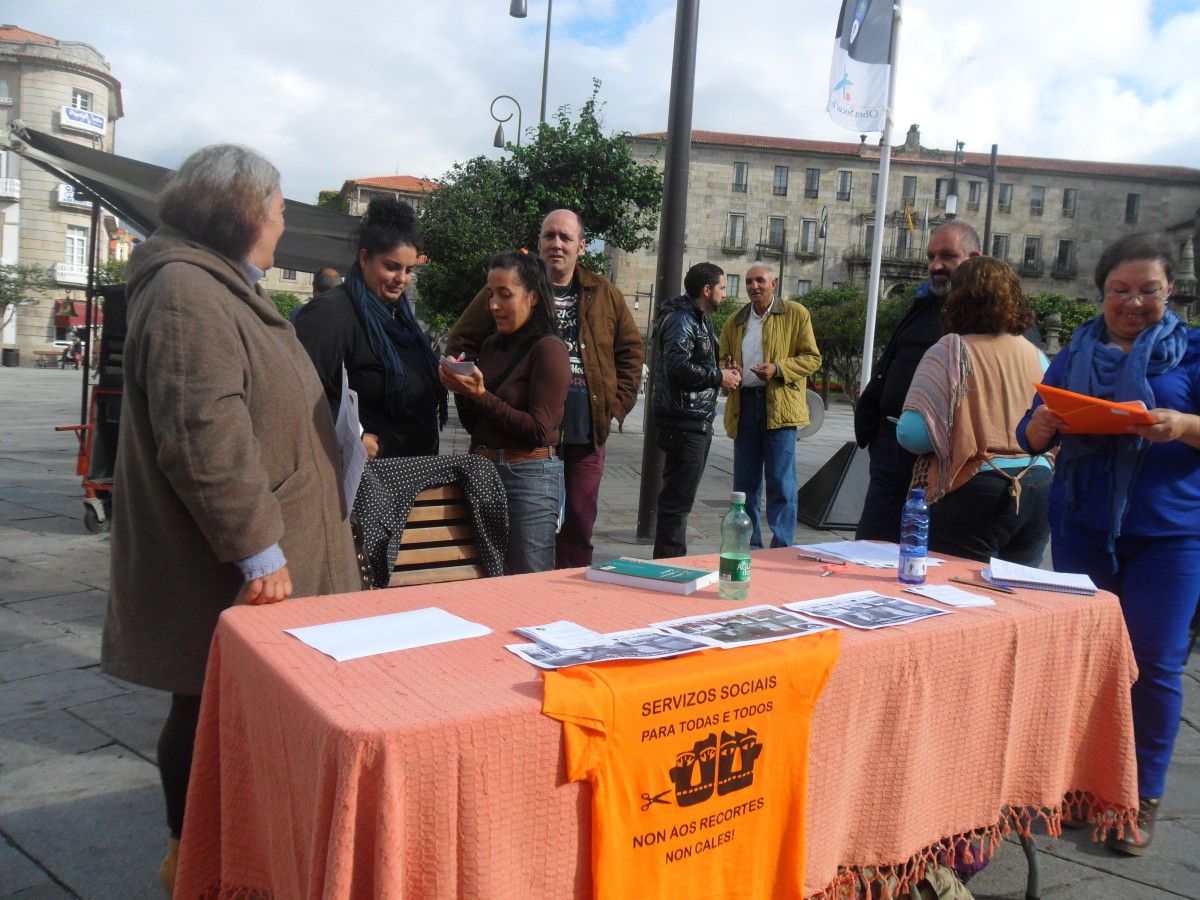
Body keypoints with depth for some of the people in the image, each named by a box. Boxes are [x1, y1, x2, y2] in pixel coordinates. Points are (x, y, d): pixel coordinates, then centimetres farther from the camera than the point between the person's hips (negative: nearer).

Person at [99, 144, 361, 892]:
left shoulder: (227, 287, 16)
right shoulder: (186, 292, -19)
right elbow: (203, 437, -27)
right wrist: (257, 548, -25)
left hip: (264, 556, 10)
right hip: (224, 569, -10)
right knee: (212, 708, 4)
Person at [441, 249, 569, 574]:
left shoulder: (549, 349, -10)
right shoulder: (491, 346, 12)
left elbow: (540, 431, -16)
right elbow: (474, 426, 15)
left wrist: (481, 396, -17)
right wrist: (462, 391, -3)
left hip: (529, 477, -7)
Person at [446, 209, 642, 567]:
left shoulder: (604, 295, 10)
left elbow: (630, 350, 19)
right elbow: (460, 342, 5)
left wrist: (617, 404, 8)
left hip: (586, 437, 3)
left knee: (579, 528, 9)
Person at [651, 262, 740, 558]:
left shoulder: (701, 320, 20)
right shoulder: (681, 320, -14)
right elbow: (677, 366, -25)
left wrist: (723, 373, 6)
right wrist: (718, 377, -15)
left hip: (698, 422, 11)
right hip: (685, 422, -11)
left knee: (680, 496, 17)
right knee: (678, 497, -6)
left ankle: (671, 560, 27)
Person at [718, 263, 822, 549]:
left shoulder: (795, 314, 4)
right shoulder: (735, 322, 18)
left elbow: (812, 358, 0)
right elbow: (723, 359, 25)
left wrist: (778, 369, -15)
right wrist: (727, 370, 0)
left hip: (780, 406, -5)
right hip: (744, 405, 5)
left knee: (780, 482, -6)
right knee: (745, 482, 8)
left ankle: (781, 548, 0)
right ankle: (748, 547, 17)